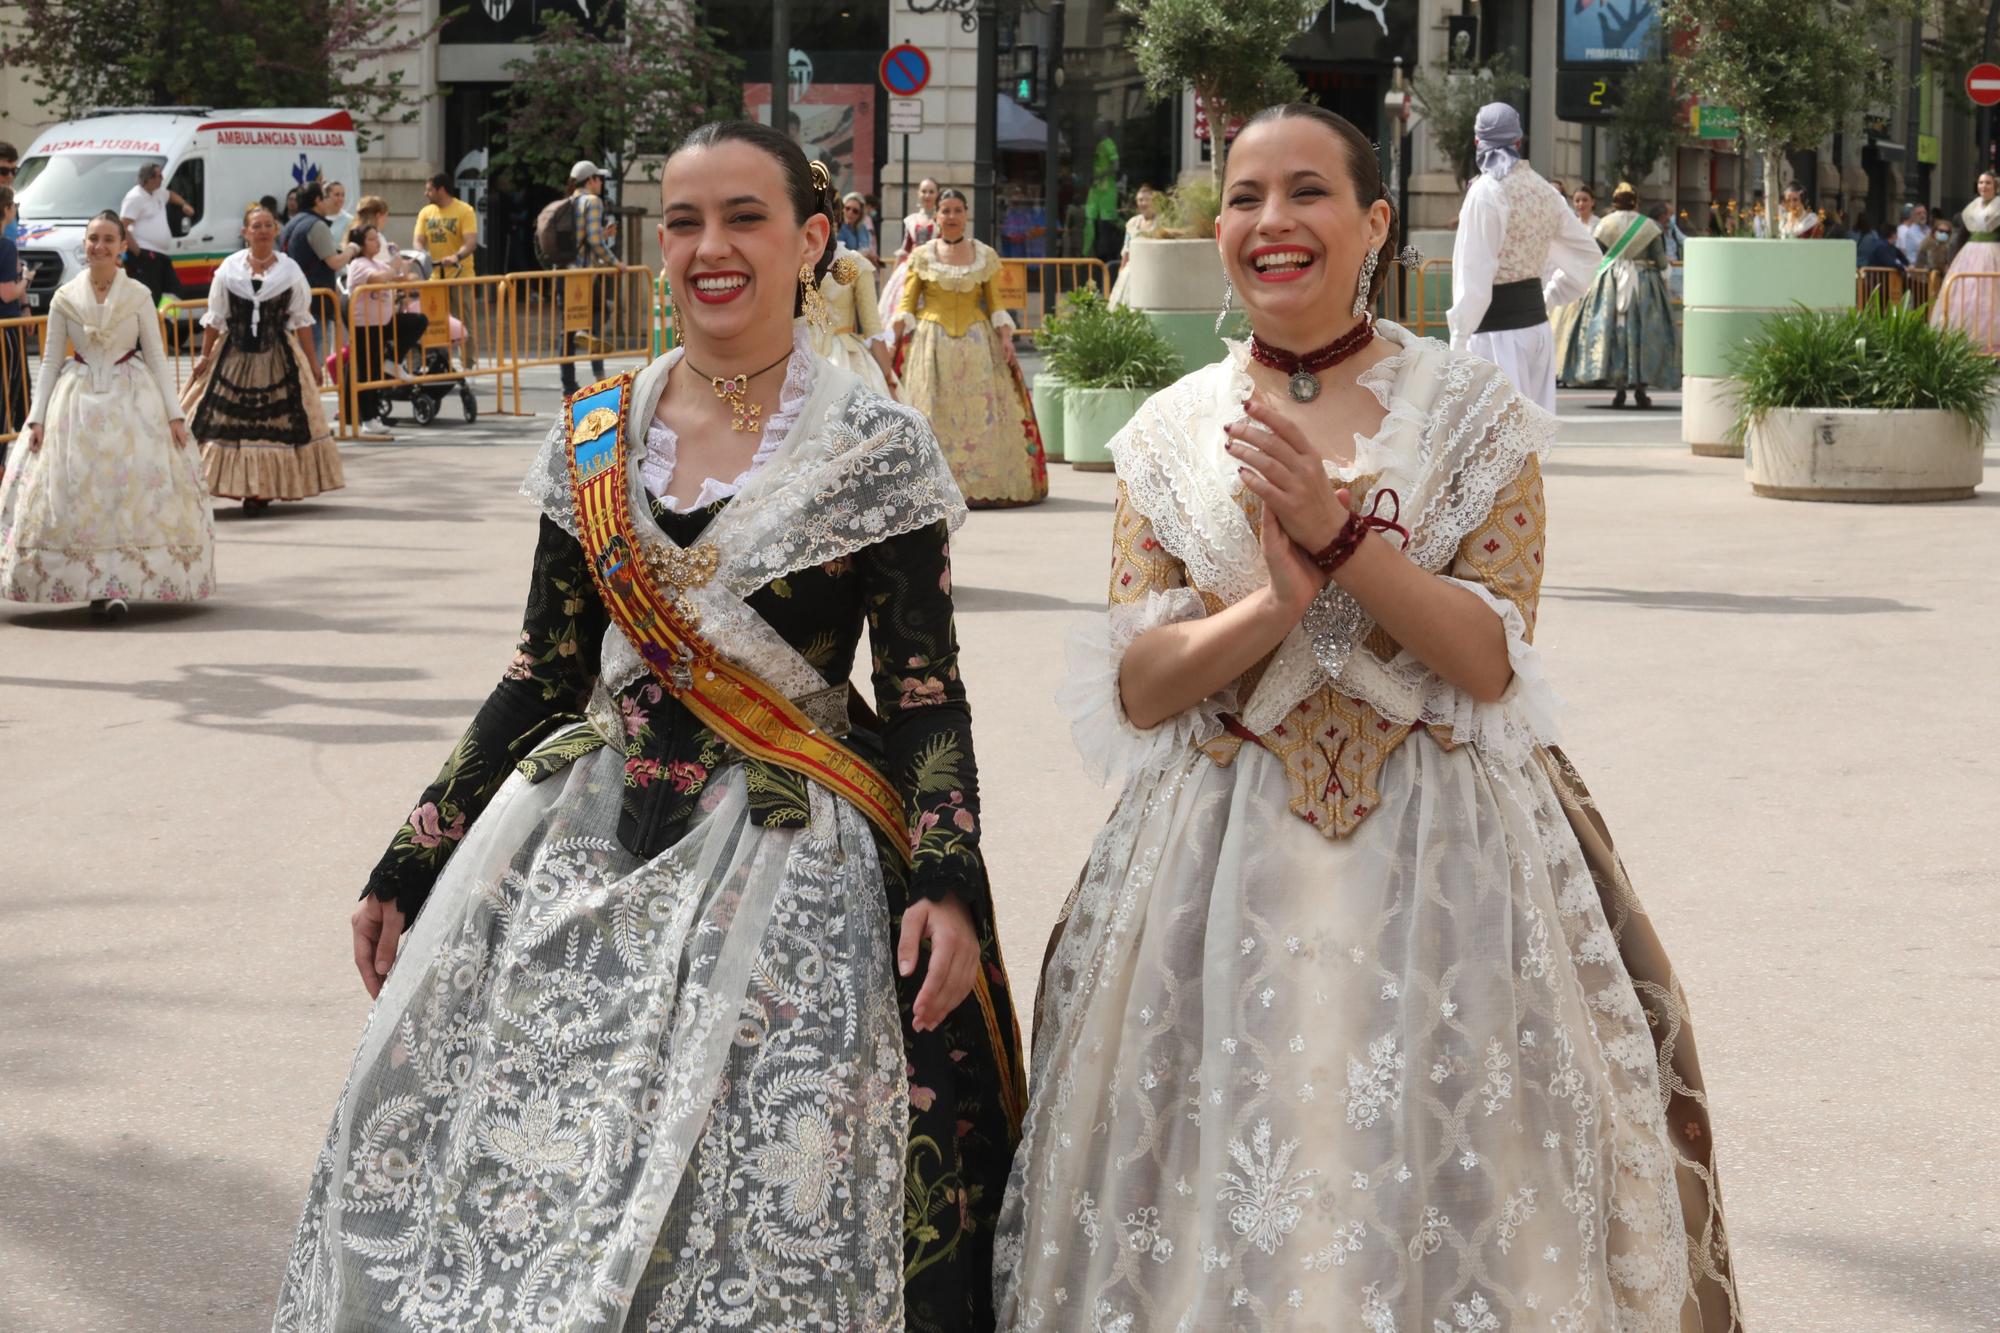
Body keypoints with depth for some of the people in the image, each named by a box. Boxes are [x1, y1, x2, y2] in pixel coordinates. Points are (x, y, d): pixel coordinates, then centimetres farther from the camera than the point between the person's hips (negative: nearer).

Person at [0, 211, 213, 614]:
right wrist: (37, 417, 2)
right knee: (78, 492, -4)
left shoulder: (138, 295, 2)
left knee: (132, 490, -8)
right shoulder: (64, 298, 4)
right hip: (77, 402, 1)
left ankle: (118, 585, -6)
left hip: (132, 399, -1)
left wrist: (174, 413, -2)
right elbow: (51, 361, 8)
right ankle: (98, 587, 2)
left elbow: (156, 357, 4)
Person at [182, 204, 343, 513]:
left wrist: (313, 361, 3)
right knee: (226, 420, -2)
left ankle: (261, 491, 6)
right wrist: (205, 356, 4)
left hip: (277, 358, 0)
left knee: (275, 425, -1)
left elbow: (301, 321, 5)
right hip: (234, 356, 0)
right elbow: (214, 318, 6)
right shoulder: (229, 269, 1)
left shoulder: (290, 270, 2)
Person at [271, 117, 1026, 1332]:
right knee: (511, 1164, 3)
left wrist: (946, 883, -18)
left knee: (754, 1212, -6)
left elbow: (926, 692, -3)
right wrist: (412, 866, 9)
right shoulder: (597, 438, 7)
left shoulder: (875, 449, -3)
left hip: (783, 864, -4)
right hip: (580, 846, 4)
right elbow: (546, 673, 11)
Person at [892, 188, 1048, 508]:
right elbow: (906, 304, 4)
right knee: (934, 415, -4)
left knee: (983, 416, -2)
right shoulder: (921, 257, 6)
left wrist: (1005, 337, -4)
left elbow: (995, 303, 9)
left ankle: (986, 484, 2)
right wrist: (893, 337, -9)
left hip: (977, 343, 1)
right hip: (932, 342, -1)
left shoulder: (986, 256, 9)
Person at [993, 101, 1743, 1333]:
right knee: (1230, 1216, 4)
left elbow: (1491, 664, -9)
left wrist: (1339, 532, -21)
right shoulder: (1174, 433, 7)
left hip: (1439, 855, -2)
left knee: (1437, 1207, 1)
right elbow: (1133, 691, 0)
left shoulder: (1474, 416, 0)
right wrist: (1274, 605, -18)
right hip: (1223, 854, 2)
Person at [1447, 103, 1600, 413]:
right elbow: (1586, 251, 18)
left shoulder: (1485, 192, -13)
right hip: (1537, 320, 7)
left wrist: (1459, 339, -15)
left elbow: (1474, 274, -17)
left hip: (1498, 331, -7)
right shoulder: (1543, 191, 9)